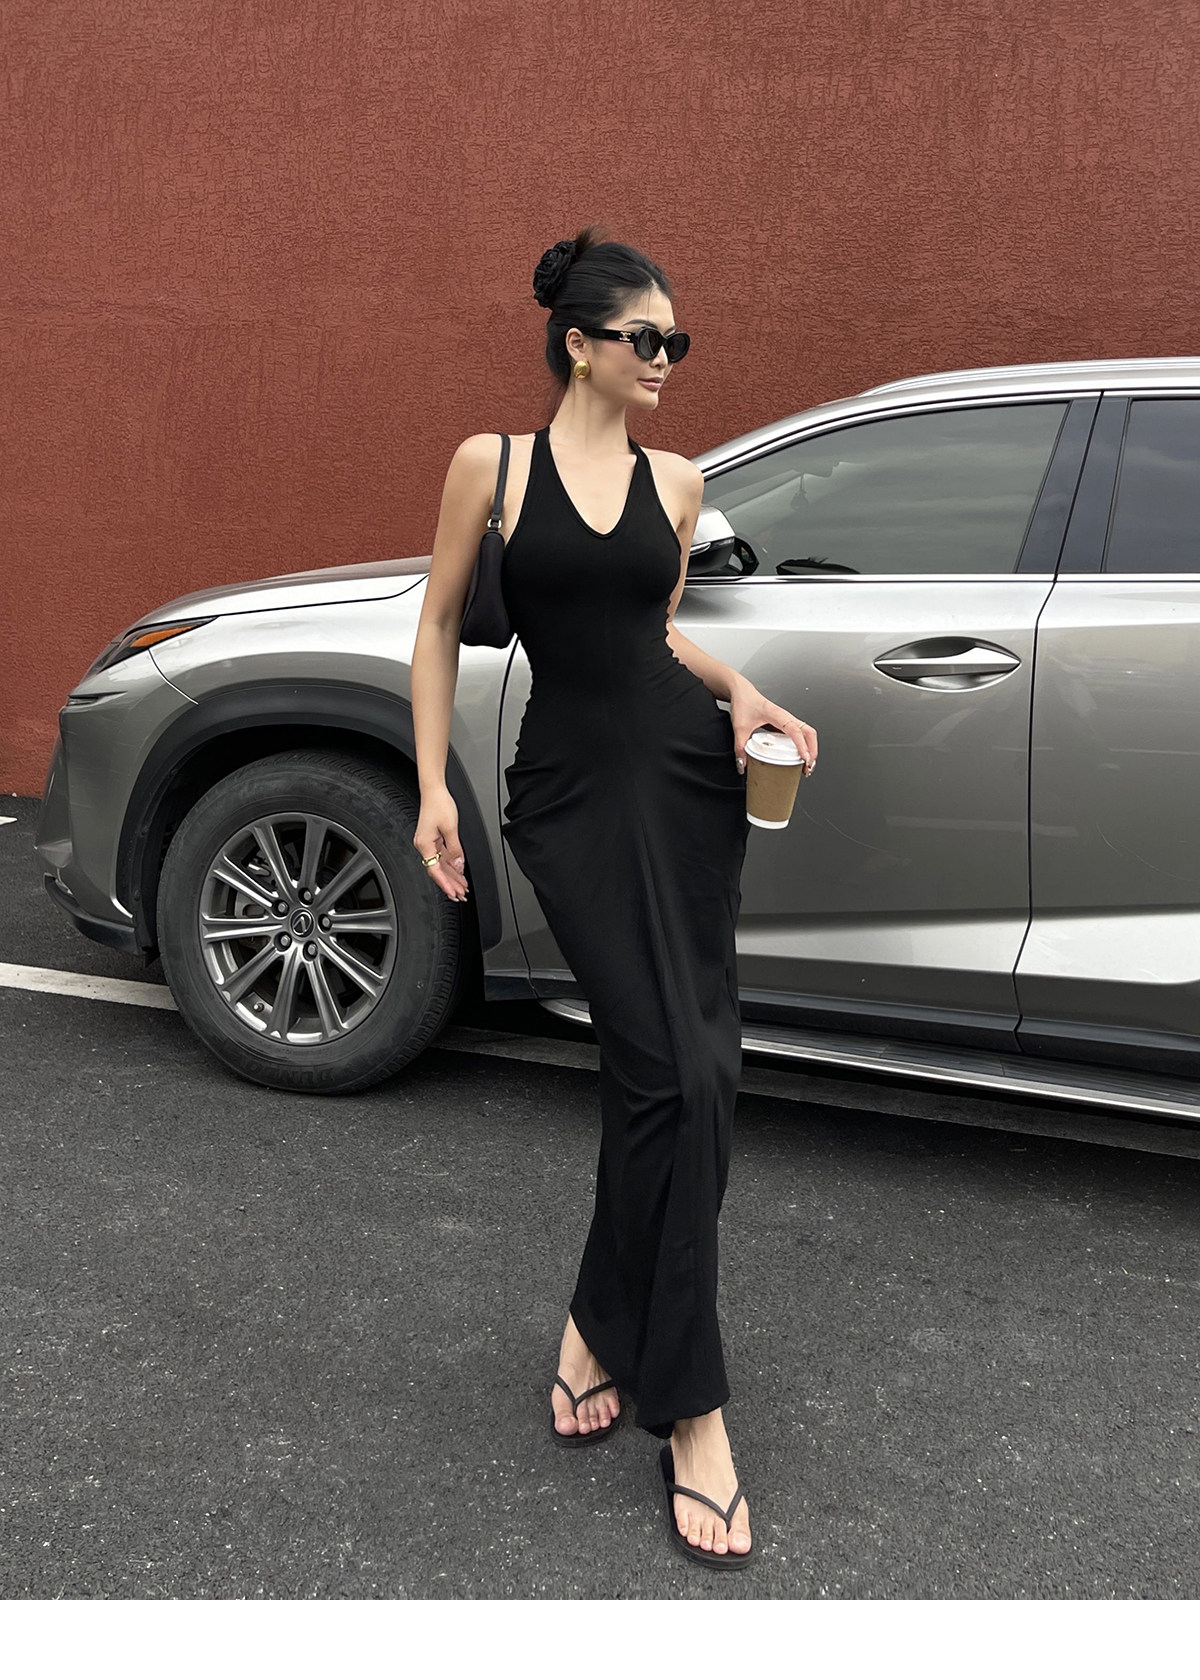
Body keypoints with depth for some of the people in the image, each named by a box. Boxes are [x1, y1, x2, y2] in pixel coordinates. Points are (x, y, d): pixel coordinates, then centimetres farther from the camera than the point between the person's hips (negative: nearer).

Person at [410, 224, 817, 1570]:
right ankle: (687, 1409, 2)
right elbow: (439, 624, 5)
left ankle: (601, 1330, 25)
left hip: (686, 772, 5)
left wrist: (741, 691, 3)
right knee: (672, 1074, -12)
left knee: (681, 1067, 3)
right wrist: (431, 788, -1)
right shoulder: (491, 464, 1)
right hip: (572, 788, -4)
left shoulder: (674, 480, 11)